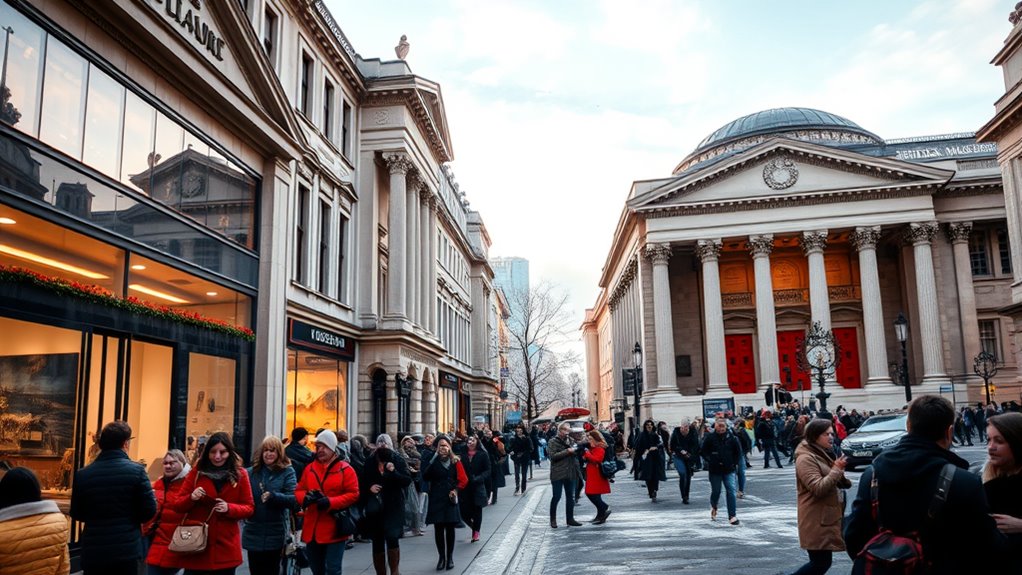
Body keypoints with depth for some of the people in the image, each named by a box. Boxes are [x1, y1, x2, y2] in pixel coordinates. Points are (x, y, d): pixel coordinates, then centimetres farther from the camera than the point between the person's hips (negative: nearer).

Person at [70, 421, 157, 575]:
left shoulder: (82, 474, 0)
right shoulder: (136, 470, -9)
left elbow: (76, 514, 9)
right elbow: (149, 511, -8)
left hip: (92, 552, 3)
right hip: (127, 551, -3)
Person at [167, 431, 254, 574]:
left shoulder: (240, 474, 3)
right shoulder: (196, 472, 4)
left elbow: (249, 508, 3)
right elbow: (176, 504, 5)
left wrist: (229, 508, -16)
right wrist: (191, 498, -16)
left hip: (226, 547, 0)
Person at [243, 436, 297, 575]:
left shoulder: (287, 472, -3)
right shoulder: (251, 472, 6)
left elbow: (293, 499, -13)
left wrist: (273, 496, -27)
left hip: (275, 533, -2)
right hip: (253, 532, 2)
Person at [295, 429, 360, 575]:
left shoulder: (345, 469, -5)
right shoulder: (309, 468, 9)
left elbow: (353, 494, -9)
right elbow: (298, 491, 12)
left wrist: (330, 502, -21)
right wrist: (306, 497, -12)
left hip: (334, 530, -5)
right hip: (312, 529, 5)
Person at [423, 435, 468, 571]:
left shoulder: (455, 461, -1)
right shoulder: (433, 461, 1)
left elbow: (463, 480, -1)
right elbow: (425, 477, -13)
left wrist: (456, 490, -14)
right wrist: (433, 461, -20)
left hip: (450, 499, 0)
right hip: (436, 499, 0)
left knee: (450, 528, 5)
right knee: (438, 529, 1)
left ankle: (450, 557, 16)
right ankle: (441, 557, 13)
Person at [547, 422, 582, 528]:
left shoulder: (571, 440, 13)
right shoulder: (552, 442, -3)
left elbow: (575, 452, 26)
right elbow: (553, 456, -16)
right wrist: (567, 451, -17)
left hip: (570, 473, 6)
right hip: (558, 474, -6)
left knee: (570, 496, 10)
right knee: (556, 497, -2)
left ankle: (570, 518, 20)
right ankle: (553, 519, 10)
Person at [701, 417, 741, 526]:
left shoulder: (731, 437, -4)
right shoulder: (710, 437, -7)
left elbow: (738, 451, 7)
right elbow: (703, 451, 2)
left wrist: (735, 462, 0)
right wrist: (710, 461, -7)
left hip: (729, 469, 0)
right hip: (715, 470, 0)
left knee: (731, 491, -9)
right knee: (716, 491, 8)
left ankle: (732, 516, -5)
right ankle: (713, 507, 39)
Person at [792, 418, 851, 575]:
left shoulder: (824, 454, 14)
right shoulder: (806, 458, -16)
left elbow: (834, 482, 24)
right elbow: (818, 488, -24)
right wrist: (837, 469, -19)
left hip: (828, 517, 10)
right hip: (817, 521, -10)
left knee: (822, 562, 13)